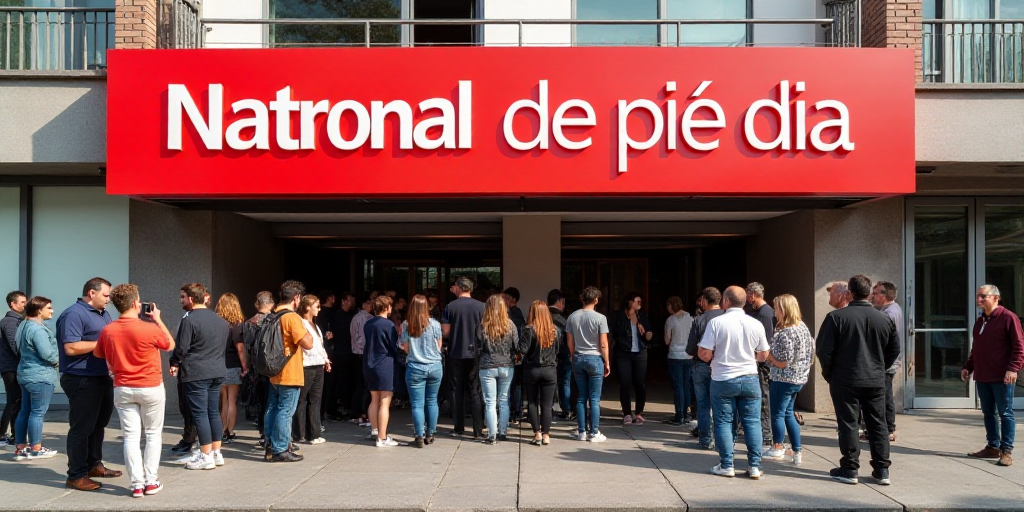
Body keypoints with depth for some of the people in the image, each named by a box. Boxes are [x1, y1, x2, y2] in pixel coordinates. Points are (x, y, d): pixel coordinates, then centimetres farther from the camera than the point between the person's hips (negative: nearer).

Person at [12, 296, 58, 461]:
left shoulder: (23, 326, 14)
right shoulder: (37, 329, -19)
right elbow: (46, 353, -25)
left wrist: (53, 359, 13)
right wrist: (57, 360, -4)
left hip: (26, 373, 10)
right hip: (40, 376, -10)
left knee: (25, 411, 12)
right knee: (38, 413, -3)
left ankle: (20, 448, 17)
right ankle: (35, 449, 3)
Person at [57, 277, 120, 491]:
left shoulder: (103, 313, 14)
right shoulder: (73, 314, -15)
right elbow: (71, 348, -24)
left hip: (103, 378, 10)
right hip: (82, 380, -9)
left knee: (98, 424, 18)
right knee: (81, 428, -3)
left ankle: (94, 465, 30)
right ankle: (76, 476, 4)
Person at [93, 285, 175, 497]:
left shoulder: (107, 331, -4)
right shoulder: (150, 329, -17)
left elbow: (99, 355, 14)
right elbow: (170, 345, 2)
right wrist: (158, 319, 8)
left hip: (122, 389, 3)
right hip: (151, 388, -3)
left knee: (131, 436, 7)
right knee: (153, 434, 11)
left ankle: (137, 484, 6)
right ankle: (151, 481, 13)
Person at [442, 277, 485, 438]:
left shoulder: (450, 307, -5)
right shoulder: (481, 306, -5)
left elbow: (445, 332, -5)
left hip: (456, 354, 0)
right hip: (475, 354, 0)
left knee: (457, 391, 11)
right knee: (476, 392, 5)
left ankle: (459, 428, 16)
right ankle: (478, 430, 3)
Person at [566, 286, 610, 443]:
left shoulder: (572, 317, 2)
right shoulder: (600, 318, -10)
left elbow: (569, 342, 6)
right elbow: (603, 344, -10)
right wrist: (607, 362, 1)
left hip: (578, 359, 4)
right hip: (595, 359, -4)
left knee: (581, 397, 10)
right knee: (594, 399, 2)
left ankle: (581, 431, 14)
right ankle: (594, 433, 5)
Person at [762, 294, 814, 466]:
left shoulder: (784, 333, -24)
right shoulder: (803, 327, 5)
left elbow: (782, 363, -22)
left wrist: (767, 353, -7)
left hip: (784, 379, -9)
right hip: (799, 378, 9)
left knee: (778, 414, 8)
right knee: (788, 413, 18)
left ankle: (777, 448, 23)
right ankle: (797, 452, 18)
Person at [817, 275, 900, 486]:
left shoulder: (836, 317, -11)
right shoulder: (884, 319, 3)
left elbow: (824, 349, -11)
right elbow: (894, 350, 11)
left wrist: (828, 373, 3)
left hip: (845, 380, -4)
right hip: (876, 381, 4)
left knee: (848, 423, 3)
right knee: (878, 423, 11)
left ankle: (849, 469, 7)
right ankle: (882, 470, 15)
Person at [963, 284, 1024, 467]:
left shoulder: (1008, 318, -8)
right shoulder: (979, 321, 16)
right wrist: (968, 367, 18)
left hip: (1001, 377, -8)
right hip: (982, 376, 8)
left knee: (1005, 413, -1)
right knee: (988, 413, 12)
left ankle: (1007, 450, 3)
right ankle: (993, 446, 20)